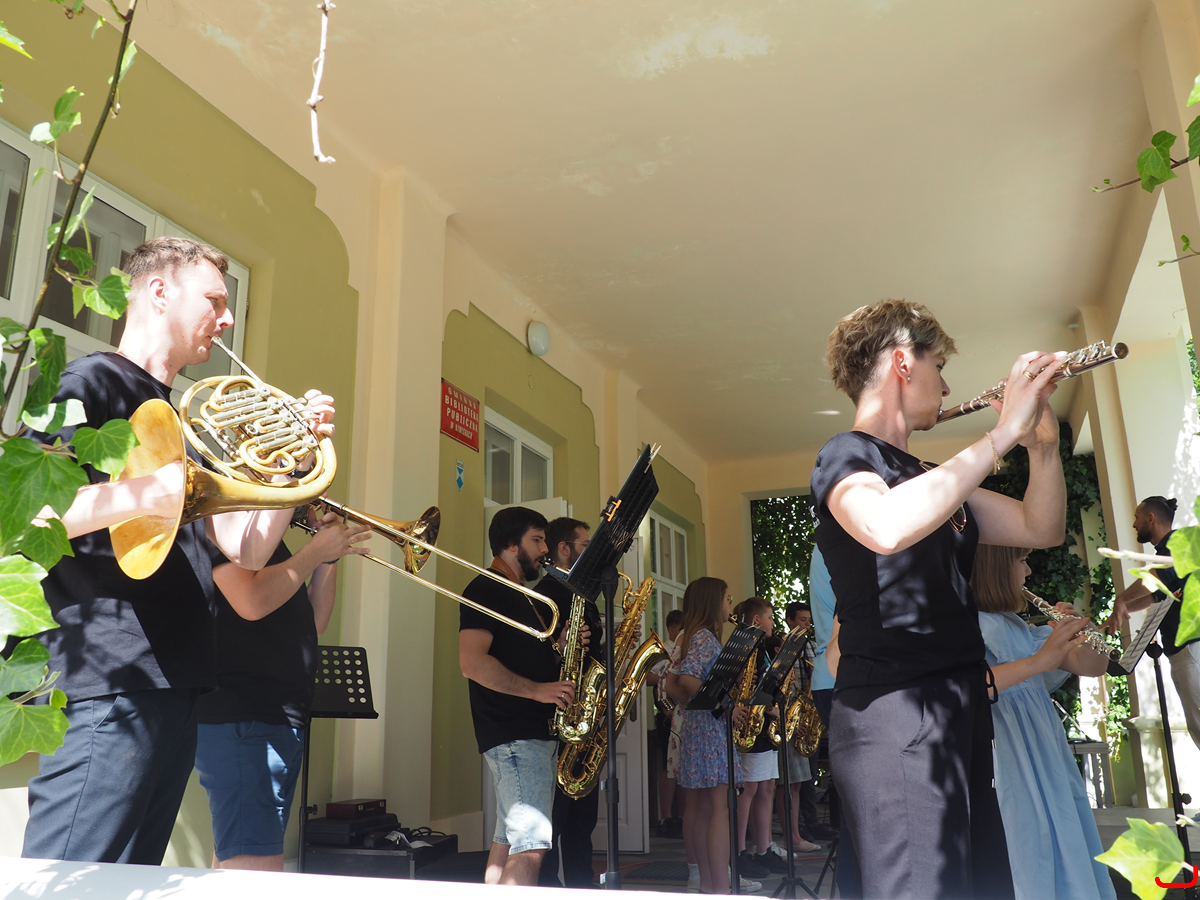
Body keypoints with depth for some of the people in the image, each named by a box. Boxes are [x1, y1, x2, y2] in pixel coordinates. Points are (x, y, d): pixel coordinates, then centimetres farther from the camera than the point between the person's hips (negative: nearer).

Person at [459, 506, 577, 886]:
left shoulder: (526, 596, 21)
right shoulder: (486, 590, -9)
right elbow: (472, 662, -21)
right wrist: (537, 690, -21)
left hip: (537, 731, 10)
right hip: (514, 735, -10)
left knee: (507, 840, 12)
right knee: (531, 845, -13)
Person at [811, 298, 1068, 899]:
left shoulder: (929, 478, 20)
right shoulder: (844, 455, -7)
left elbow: (1042, 529, 19)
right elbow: (886, 528, -30)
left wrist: (1042, 442, 1)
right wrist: (1003, 433, -22)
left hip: (960, 711, 9)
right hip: (895, 709, -9)